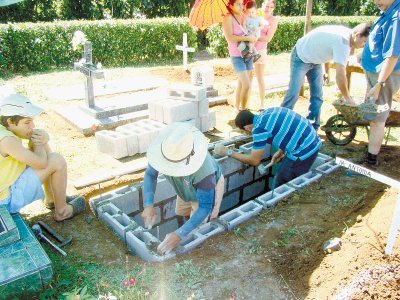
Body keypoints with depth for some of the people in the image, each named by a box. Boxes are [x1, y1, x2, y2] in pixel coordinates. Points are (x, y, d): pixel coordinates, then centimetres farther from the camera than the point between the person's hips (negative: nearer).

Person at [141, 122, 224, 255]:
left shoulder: (204, 170, -48)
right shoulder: (163, 149, -35)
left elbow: (205, 207, -37)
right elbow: (150, 174, -19)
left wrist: (179, 234, -43)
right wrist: (148, 205, -34)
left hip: (209, 187, -5)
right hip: (187, 189, 5)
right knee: (180, 212, 25)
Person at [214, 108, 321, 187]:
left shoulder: (259, 128, -18)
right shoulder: (268, 112, 7)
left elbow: (255, 161, -11)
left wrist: (228, 152, -5)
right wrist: (281, 151, 20)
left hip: (304, 151, -9)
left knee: (282, 186, 8)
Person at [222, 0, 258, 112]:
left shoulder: (244, 16, 8)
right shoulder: (228, 18, -12)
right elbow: (230, 38, -23)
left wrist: (253, 38, -3)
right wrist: (247, 38, -21)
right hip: (237, 56, -7)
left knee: (241, 83, 15)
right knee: (246, 85, -14)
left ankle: (237, 107, 27)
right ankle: (243, 110, 0)